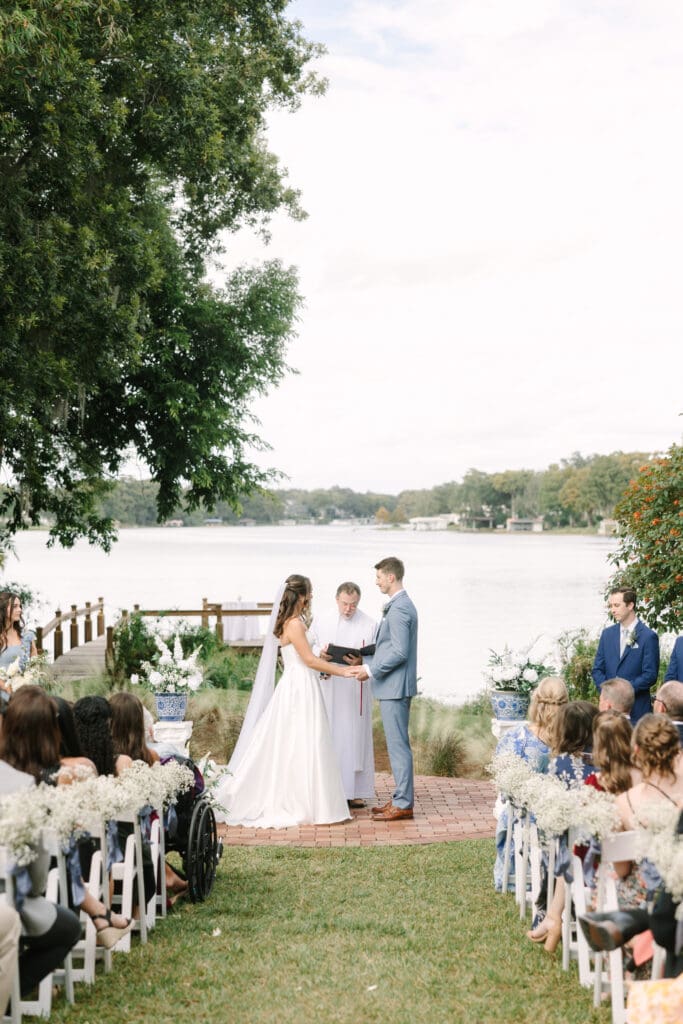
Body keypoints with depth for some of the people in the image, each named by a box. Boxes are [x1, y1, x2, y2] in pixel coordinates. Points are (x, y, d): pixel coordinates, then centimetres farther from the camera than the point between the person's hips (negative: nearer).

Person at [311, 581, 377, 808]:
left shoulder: (370, 624, 0)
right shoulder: (321, 620, 5)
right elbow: (309, 645, 11)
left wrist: (362, 662, -21)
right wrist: (320, 653, -11)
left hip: (355, 690, -1)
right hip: (327, 689, 1)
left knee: (355, 737, 1)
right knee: (328, 737, 2)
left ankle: (355, 791, 7)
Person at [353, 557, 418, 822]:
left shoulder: (399, 609, -18)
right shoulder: (401, 604, 15)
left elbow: (399, 652, -22)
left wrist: (371, 670, -15)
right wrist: (367, 661, 15)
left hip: (395, 686, -11)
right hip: (395, 686, 11)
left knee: (398, 744, -5)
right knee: (398, 743, 14)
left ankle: (403, 804, -1)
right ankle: (401, 797, 21)